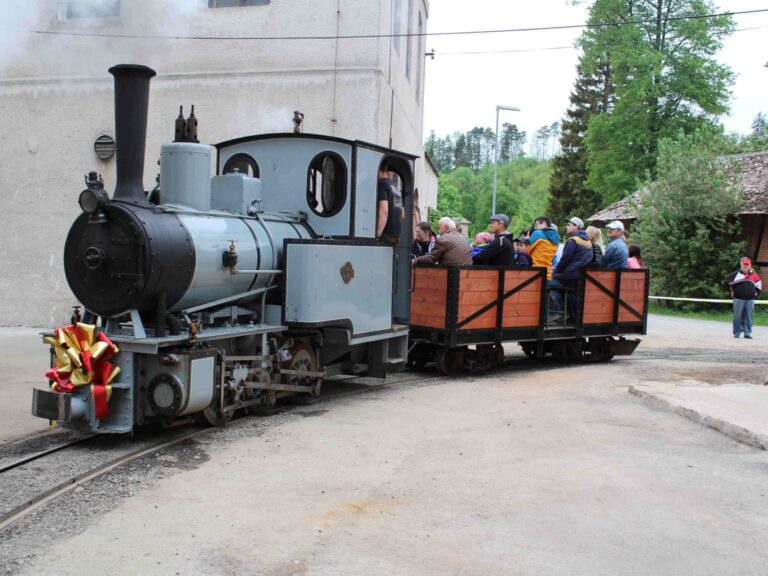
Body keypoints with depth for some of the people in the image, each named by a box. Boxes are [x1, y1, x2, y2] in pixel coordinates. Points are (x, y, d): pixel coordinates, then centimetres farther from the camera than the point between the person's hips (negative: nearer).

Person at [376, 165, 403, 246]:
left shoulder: (381, 184, -8)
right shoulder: (395, 186, 17)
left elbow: (384, 211, -21)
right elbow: (402, 215, 22)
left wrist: (377, 235, -24)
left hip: (386, 234, -8)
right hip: (396, 235, 8)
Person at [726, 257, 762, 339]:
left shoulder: (754, 275, 8)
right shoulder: (736, 274, 0)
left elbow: (759, 284, 22)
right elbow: (727, 282, 4)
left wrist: (756, 292, 14)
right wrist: (731, 292, 3)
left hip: (750, 299, 2)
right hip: (738, 299, -2)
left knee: (748, 317, 3)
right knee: (737, 316, 0)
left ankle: (748, 333, 8)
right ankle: (736, 333, 7)